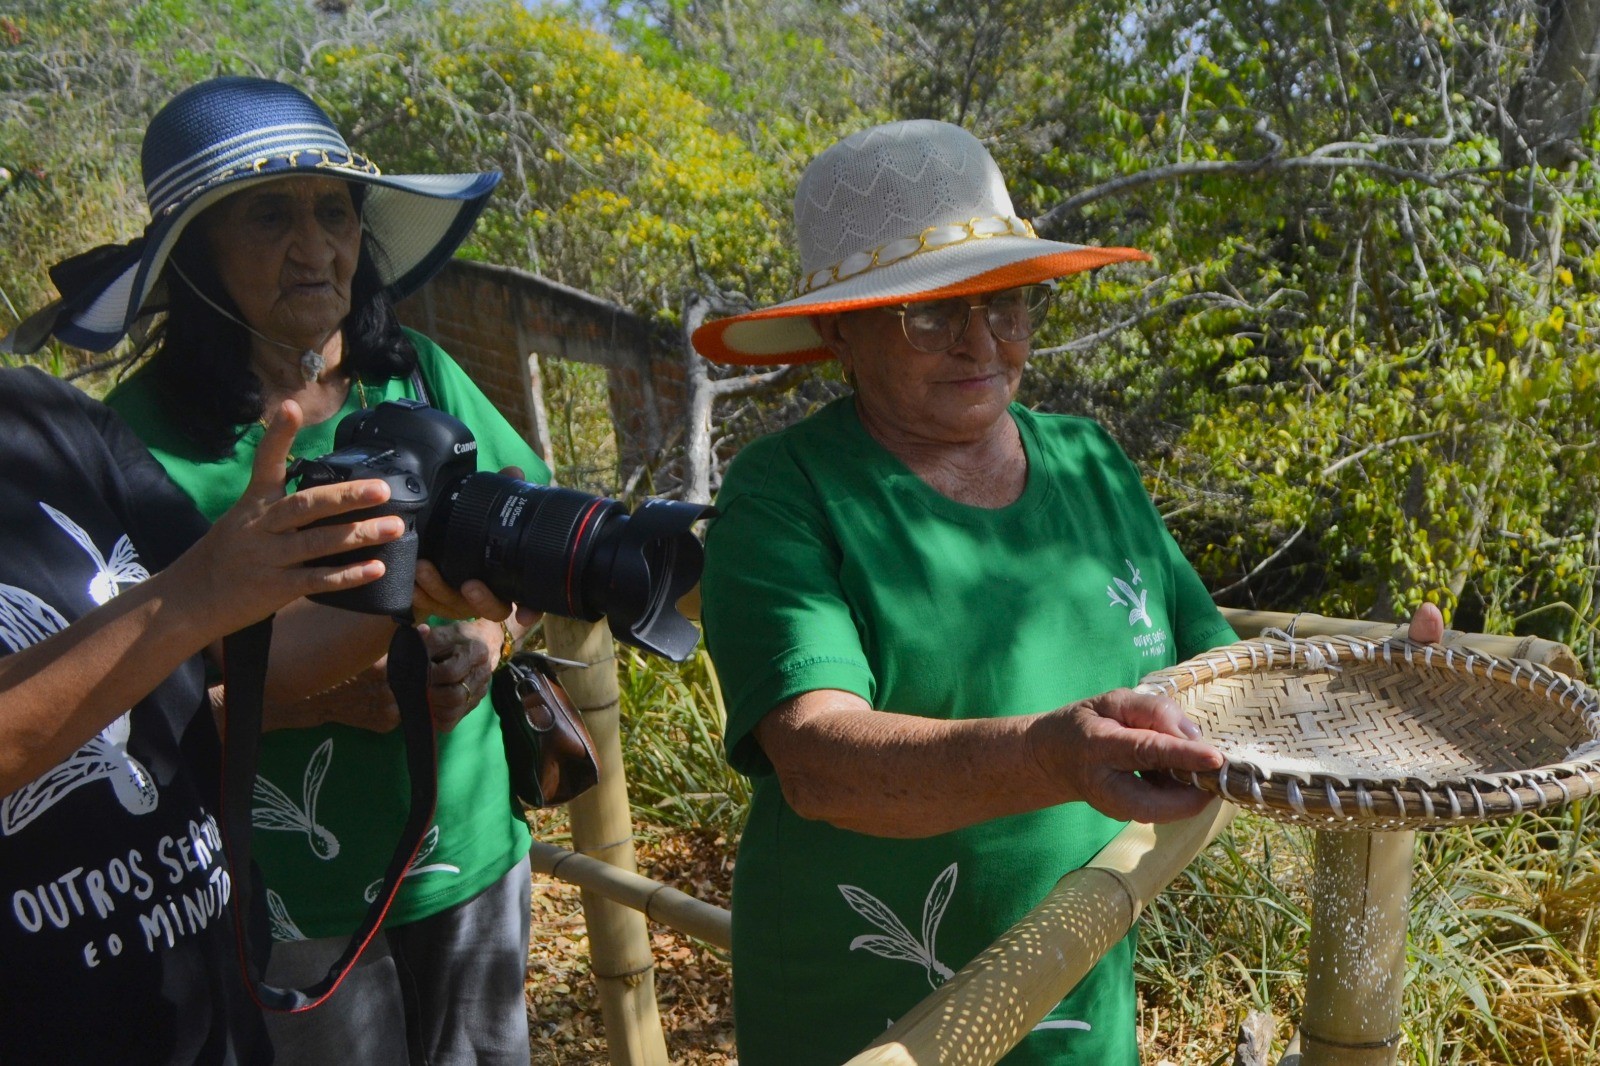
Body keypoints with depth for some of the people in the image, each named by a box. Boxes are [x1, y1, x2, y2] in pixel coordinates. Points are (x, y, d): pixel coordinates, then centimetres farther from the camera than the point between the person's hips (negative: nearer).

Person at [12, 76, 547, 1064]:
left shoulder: (418, 375, -2)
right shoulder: (145, 435, -13)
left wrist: (487, 641, -14)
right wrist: (326, 698, -23)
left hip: (475, 843, 4)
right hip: (293, 894, -4)